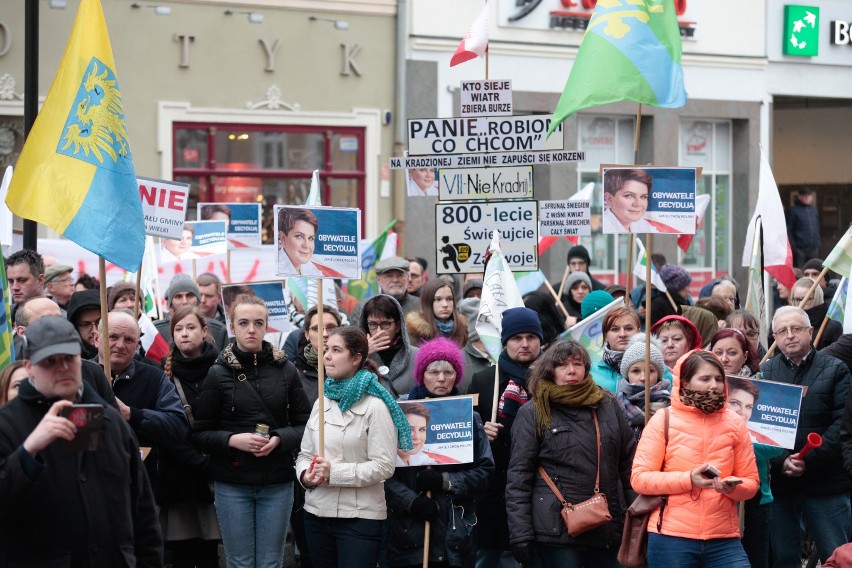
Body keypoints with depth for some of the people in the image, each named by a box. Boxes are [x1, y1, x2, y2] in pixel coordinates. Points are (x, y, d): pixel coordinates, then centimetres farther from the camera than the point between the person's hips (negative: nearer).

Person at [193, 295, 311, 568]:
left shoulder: (285, 370, 2)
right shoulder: (218, 374, -2)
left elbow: (304, 424, 5)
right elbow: (200, 434, 0)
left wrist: (279, 439, -13)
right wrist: (232, 440, -17)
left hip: (277, 483, 1)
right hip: (232, 484, -1)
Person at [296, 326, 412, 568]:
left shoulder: (375, 406, -9)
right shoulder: (321, 403, 11)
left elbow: (384, 466, -15)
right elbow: (305, 454, 12)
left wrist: (334, 473, -19)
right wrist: (305, 474, -11)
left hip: (359, 517, -6)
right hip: (317, 512, 6)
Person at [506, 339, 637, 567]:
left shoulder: (608, 405, 11)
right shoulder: (532, 414, 0)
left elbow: (629, 463, 13)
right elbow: (519, 476, -3)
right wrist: (521, 534, -10)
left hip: (607, 529, 4)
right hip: (556, 530, -3)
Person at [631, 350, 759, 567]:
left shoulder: (734, 423, 9)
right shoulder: (663, 420, 0)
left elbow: (751, 482, 11)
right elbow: (639, 478, -5)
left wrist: (732, 487, -13)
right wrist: (688, 479, -16)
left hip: (724, 539, 2)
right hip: (670, 538, -2)